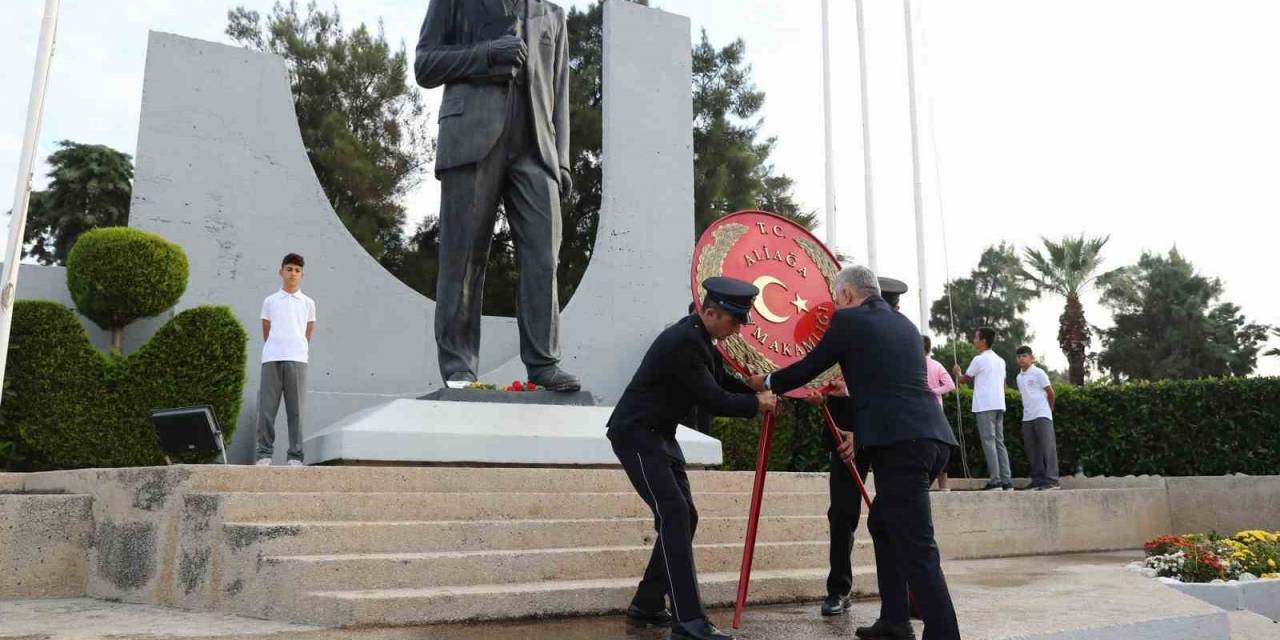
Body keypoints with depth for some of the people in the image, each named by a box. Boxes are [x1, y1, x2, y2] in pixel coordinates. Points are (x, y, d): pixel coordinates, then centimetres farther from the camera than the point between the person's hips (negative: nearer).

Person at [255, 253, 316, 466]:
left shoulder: (308, 303, 11)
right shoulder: (269, 301, 11)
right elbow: (266, 333, 14)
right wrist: (273, 352, 11)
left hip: (296, 360, 0)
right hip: (271, 360, 0)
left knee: (295, 409, -1)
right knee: (267, 408, -2)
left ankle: (295, 456, 1)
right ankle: (265, 453, 4)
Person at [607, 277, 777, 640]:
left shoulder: (699, 339, 8)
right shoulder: (683, 343, -23)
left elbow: (719, 382, 16)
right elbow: (712, 400, -22)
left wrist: (754, 389, -1)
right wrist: (756, 404, -9)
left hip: (659, 434, 10)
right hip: (635, 433, -10)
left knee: (683, 515, 10)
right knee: (674, 514, -18)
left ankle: (647, 605, 19)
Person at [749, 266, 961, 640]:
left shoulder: (848, 320, 3)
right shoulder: (904, 324, 23)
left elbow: (810, 367, 11)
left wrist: (767, 383, 28)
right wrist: (858, 430, 46)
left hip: (900, 441, -8)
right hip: (933, 437, 8)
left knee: (917, 547, -8)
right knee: (883, 523, 22)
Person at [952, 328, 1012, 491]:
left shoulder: (979, 359, -6)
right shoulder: (1000, 360, 17)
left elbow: (964, 380, 3)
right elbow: (1004, 384, 20)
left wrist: (957, 372, 23)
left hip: (985, 406, -7)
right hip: (999, 405, 7)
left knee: (989, 442, -7)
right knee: (999, 442, 8)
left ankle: (995, 481, -10)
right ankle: (1007, 481, 4)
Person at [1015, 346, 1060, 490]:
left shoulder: (1038, 373, -3)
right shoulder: (1019, 377, 15)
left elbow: (1051, 393, 0)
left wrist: (1049, 409, 10)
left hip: (1042, 415, -7)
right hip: (1027, 417, 7)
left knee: (1047, 447, -10)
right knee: (1032, 450, 6)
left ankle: (1051, 480, -12)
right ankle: (1037, 481, 11)